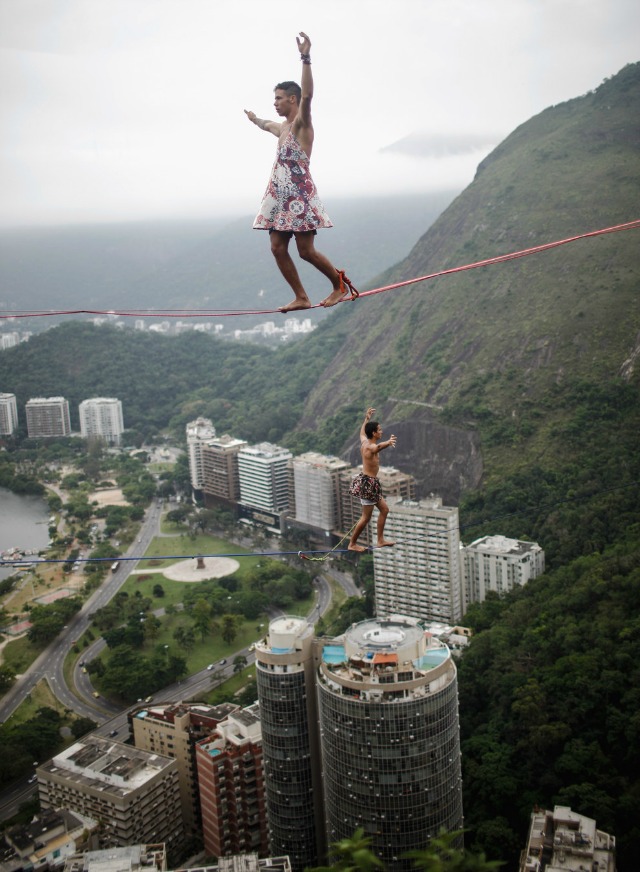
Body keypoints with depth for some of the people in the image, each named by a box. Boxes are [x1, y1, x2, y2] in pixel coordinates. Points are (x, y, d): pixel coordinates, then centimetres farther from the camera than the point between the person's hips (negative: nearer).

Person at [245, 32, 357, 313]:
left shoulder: (301, 123, -5)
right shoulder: (283, 127, 21)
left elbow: (307, 95, -25)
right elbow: (266, 125, 46)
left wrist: (306, 59, -34)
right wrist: (254, 118, 66)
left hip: (299, 193, -9)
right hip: (280, 195, 9)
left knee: (306, 251, -9)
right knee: (278, 248, 1)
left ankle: (340, 284, 11)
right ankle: (301, 298, 6)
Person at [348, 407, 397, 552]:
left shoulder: (364, 442, 7)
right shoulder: (371, 447, -20)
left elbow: (362, 432, 32)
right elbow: (378, 447, -47)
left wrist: (366, 418, 46)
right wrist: (388, 443, -68)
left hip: (368, 481, 10)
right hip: (368, 483, -10)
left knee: (384, 509, 15)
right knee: (366, 517, -2)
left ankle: (380, 540, 20)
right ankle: (352, 544, 7)